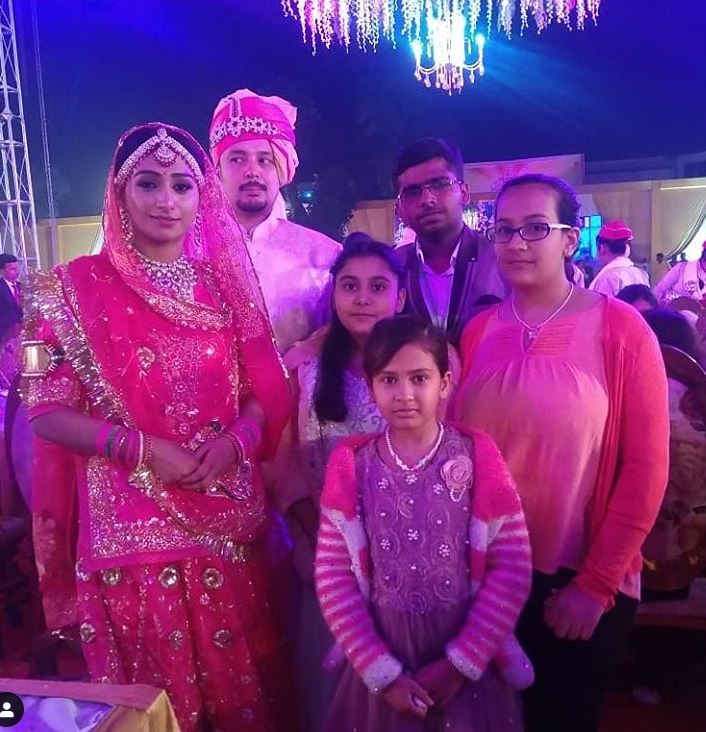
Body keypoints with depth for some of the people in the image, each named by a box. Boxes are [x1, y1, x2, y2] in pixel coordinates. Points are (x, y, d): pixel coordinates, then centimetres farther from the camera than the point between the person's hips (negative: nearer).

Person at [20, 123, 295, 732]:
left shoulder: (225, 283, 5)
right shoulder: (78, 287, -3)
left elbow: (270, 393, 6)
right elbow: (47, 409, -6)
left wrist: (234, 439, -13)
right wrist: (141, 447, -17)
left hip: (230, 521, 3)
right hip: (129, 528, -2)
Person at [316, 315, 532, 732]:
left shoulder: (478, 456, -9)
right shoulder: (351, 465, -7)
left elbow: (513, 566, -9)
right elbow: (333, 574, -6)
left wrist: (460, 662, -10)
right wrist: (382, 671, -9)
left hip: (468, 661, 0)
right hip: (382, 662, 1)